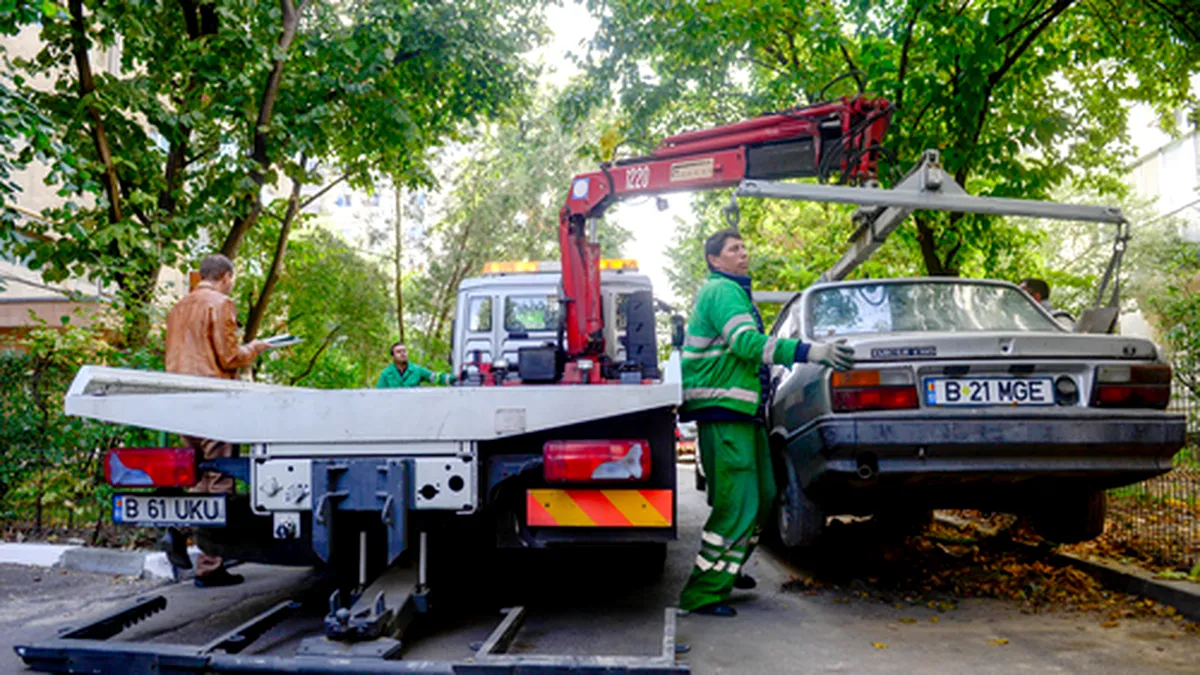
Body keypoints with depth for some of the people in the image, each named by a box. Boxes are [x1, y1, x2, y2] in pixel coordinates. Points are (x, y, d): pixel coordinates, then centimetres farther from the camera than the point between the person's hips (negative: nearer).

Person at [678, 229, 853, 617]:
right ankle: (702, 594, -6)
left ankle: (727, 569, 32)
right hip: (723, 413, -10)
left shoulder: (735, 292, 24)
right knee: (737, 504, -13)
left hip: (744, 411, 10)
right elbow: (747, 342, -24)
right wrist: (811, 352, -31)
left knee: (762, 498, 16)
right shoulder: (721, 291, -10)